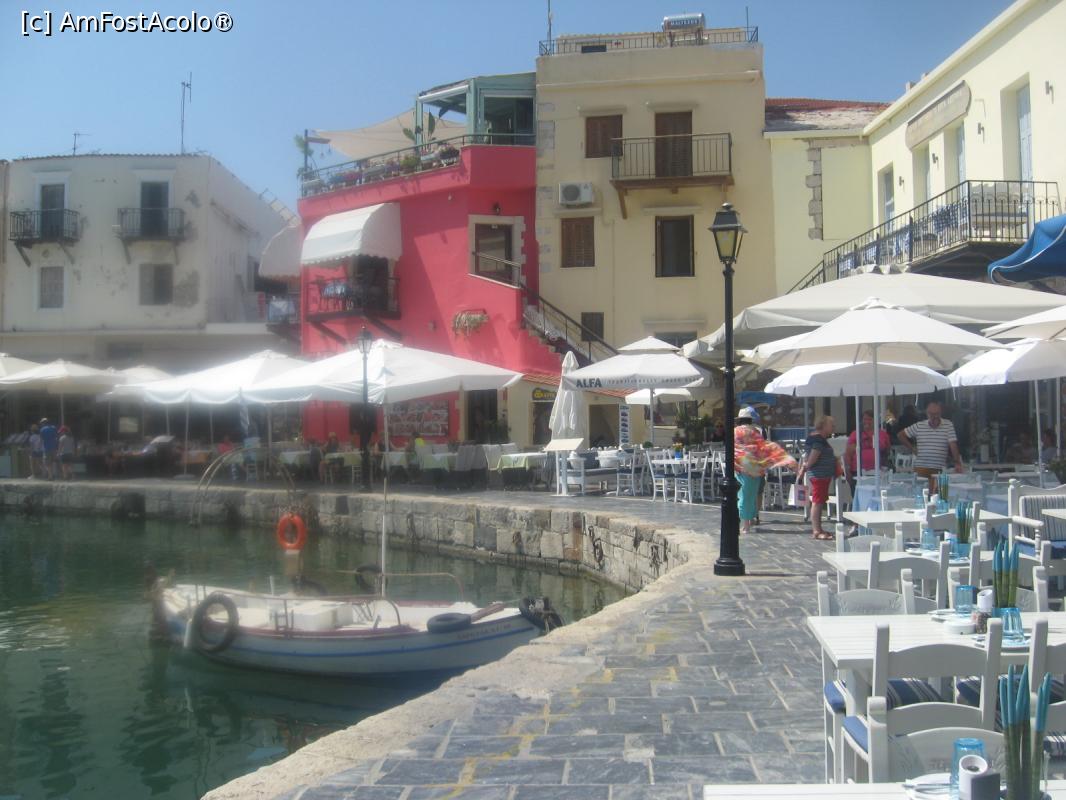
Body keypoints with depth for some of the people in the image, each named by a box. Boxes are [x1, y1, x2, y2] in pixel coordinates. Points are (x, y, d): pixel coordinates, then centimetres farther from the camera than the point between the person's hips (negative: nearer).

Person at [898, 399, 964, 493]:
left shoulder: (948, 425, 2)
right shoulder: (919, 426, 5)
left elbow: (953, 445, -4)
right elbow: (901, 435, 14)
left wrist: (957, 464, -13)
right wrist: (912, 449, 7)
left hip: (939, 470, -1)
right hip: (921, 468, 1)